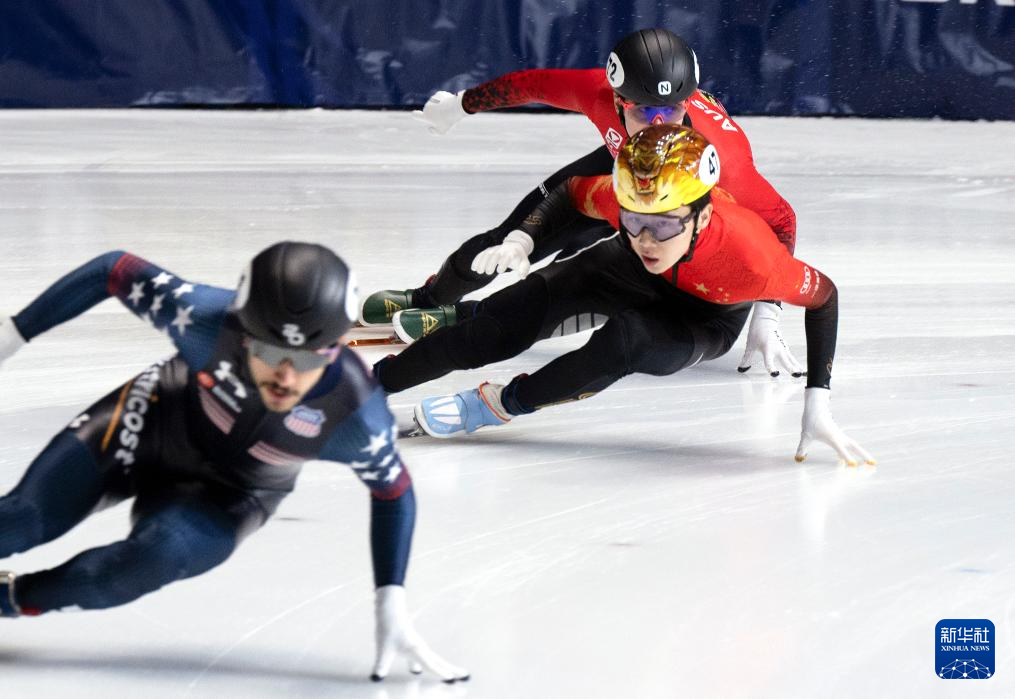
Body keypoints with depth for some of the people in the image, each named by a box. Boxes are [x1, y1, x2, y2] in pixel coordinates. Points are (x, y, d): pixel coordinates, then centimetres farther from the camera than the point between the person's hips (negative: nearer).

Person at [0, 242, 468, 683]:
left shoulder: (358, 416, -33)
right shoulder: (206, 319, -37)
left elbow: (393, 491, -13)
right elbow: (113, 271, -21)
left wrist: (392, 610, -14)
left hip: (227, 497, 0)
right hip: (146, 429, 0)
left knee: (159, 556, -27)